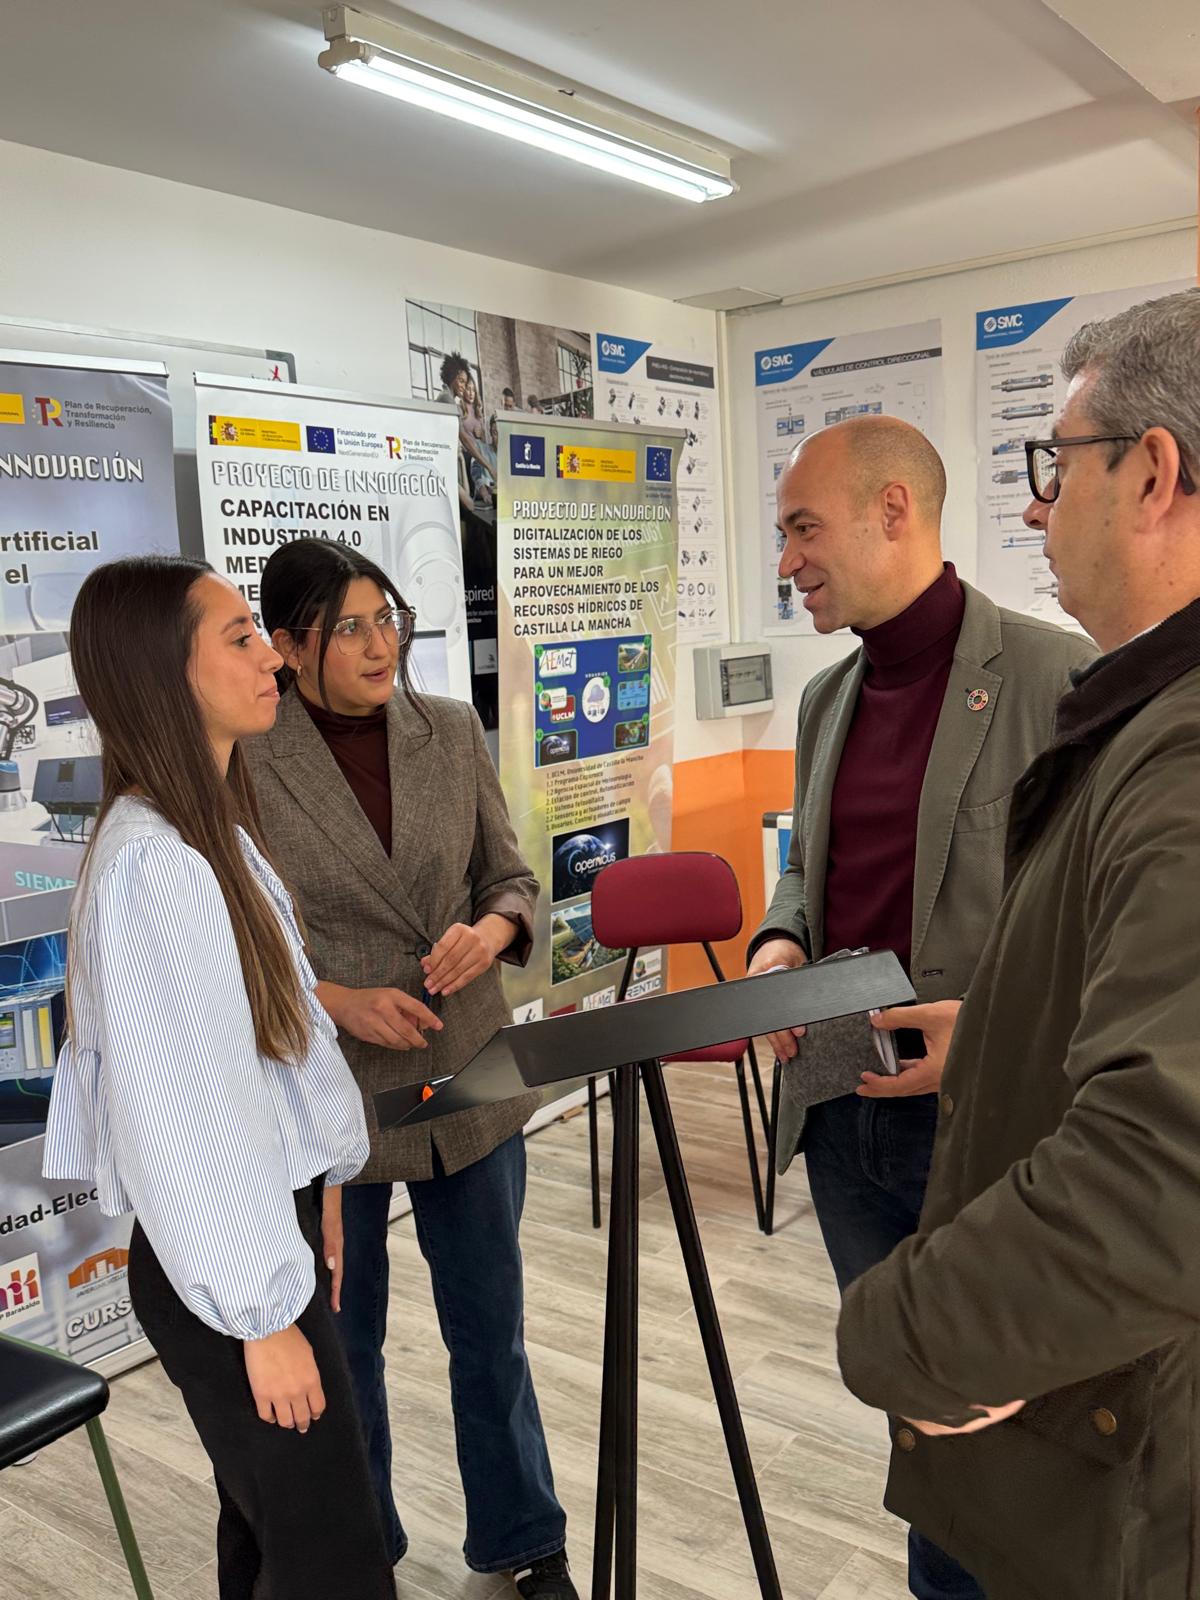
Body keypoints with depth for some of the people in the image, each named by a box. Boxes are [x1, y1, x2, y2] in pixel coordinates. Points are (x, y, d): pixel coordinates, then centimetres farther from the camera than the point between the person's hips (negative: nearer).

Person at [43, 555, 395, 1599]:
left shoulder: (215, 827, 7)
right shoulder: (151, 863, -24)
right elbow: (178, 1113, -23)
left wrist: (319, 1192, 17)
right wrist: (263, 1315, -16)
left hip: (275, 1212, 9)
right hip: (219, 1268, -9)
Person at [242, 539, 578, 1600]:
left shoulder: (452, 734, -1)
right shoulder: (245, 766, -12)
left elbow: (512, 878, 5)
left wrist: (490, 931, -17)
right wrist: (340, 1001, -20)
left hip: (469, 1079, 3)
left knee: (491, 1327, 17)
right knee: (340, 1337, 19)